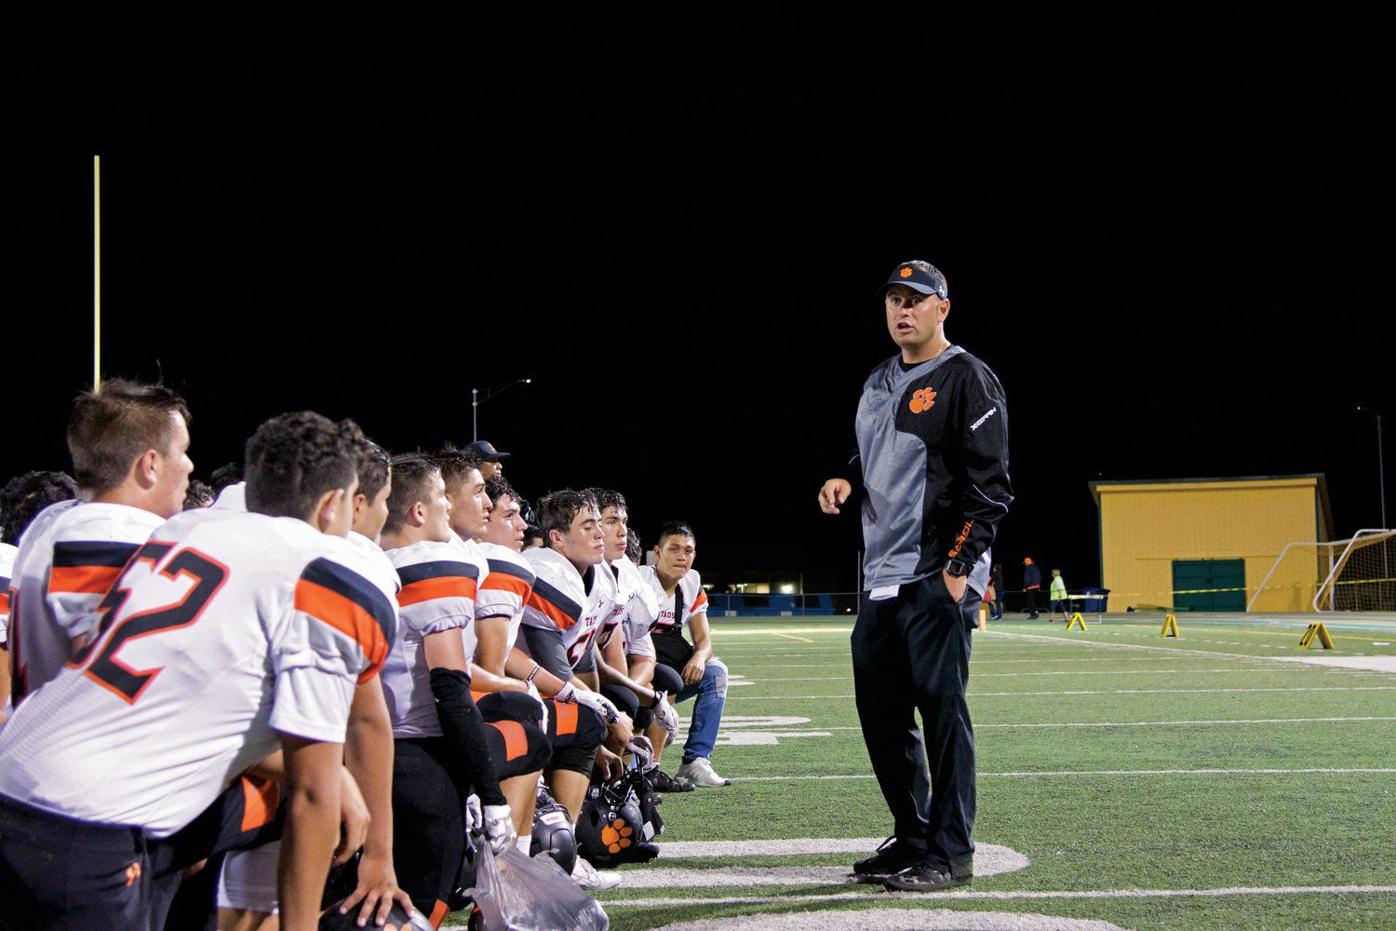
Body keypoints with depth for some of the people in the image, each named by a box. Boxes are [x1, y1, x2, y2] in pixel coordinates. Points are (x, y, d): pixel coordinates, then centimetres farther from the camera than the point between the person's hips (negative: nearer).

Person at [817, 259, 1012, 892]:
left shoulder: (966, 380, -6)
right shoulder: (878, 384, 19)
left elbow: (989, 484, -12)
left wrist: (960, 566, -18)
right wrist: (846, 482, 7)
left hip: (938, 577, -8)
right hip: (881, 578, 9)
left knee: (941, 708, -8)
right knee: (880, 710, 10)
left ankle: (949, 852, -2)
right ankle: (912, 838, 21)